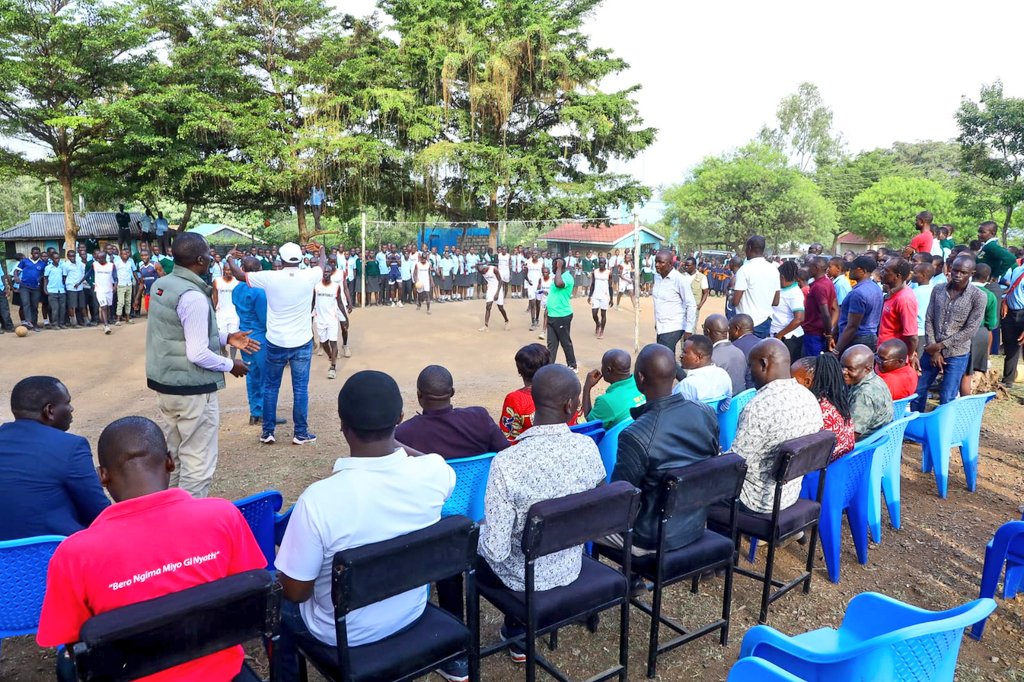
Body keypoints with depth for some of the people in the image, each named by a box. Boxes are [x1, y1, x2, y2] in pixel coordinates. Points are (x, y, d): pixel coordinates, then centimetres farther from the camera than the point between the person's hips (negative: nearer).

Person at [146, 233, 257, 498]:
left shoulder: (161, 284, 5)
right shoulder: (193, 296, -22)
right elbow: (197, 354, -23)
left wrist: (226, 338, 13)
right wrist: (230, 365, -6)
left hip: (164, 382, 9)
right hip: (192, 389, -9)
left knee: (173, 456, 20)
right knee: (198, 462, 2)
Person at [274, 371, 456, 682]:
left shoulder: (318, 499, -34)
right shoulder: (433, 473, -22)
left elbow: (295, 591, -19)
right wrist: (391, 441, 4)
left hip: (342, 635, -4)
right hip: (411, 615, 4)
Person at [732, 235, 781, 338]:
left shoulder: (745, 269, -14)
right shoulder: (774, 270, 5)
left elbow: (735, 301, -14)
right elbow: (776, 302, 11)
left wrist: (733, 287, 5)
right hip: (766, 322, 6)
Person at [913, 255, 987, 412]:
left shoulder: (979, 297, -10)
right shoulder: (938, 289, 0)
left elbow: (970, 330, -11)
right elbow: (929, 320, 0)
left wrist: (941, 345, -13)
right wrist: (933, 350, -7)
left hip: (956, 355, -3)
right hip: (932, 350, 3)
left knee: (947, 399, 4)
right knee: (917, 391, 11)